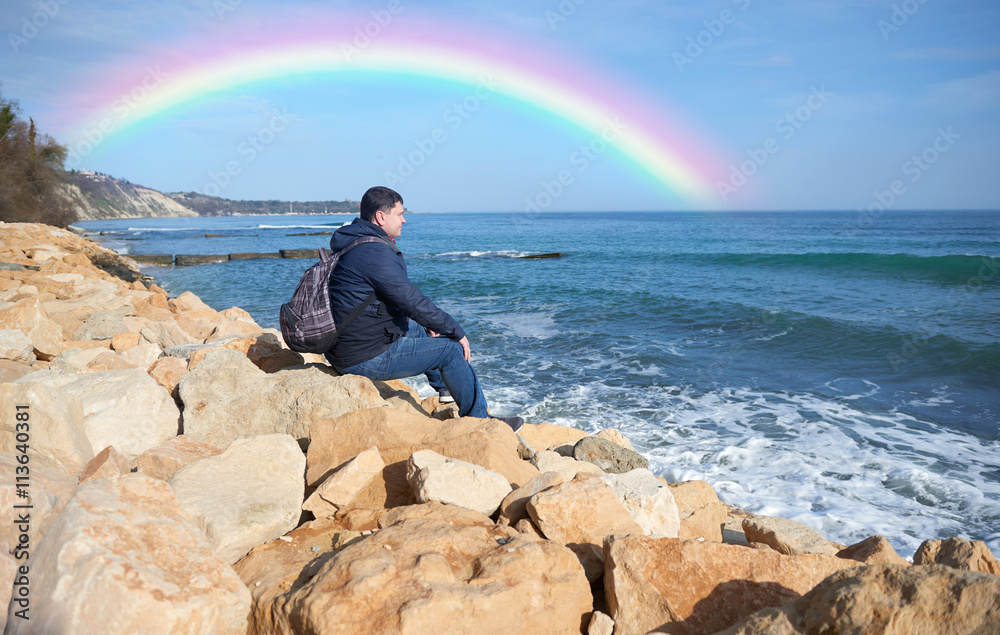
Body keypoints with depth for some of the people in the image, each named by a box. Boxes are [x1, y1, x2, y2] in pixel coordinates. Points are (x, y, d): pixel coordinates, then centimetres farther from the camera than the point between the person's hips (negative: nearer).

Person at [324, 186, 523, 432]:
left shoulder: (350, 244, 12)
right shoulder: (375, 253, -22)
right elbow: (412, 300, -21)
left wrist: (429, 322, 17)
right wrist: (457, 332, -10)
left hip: (346, 343, 11)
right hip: (367, 358, -11)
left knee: (418, 328, 28)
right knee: (451, 349, -5)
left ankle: (445, 387, 46)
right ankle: (479, 421, 9)